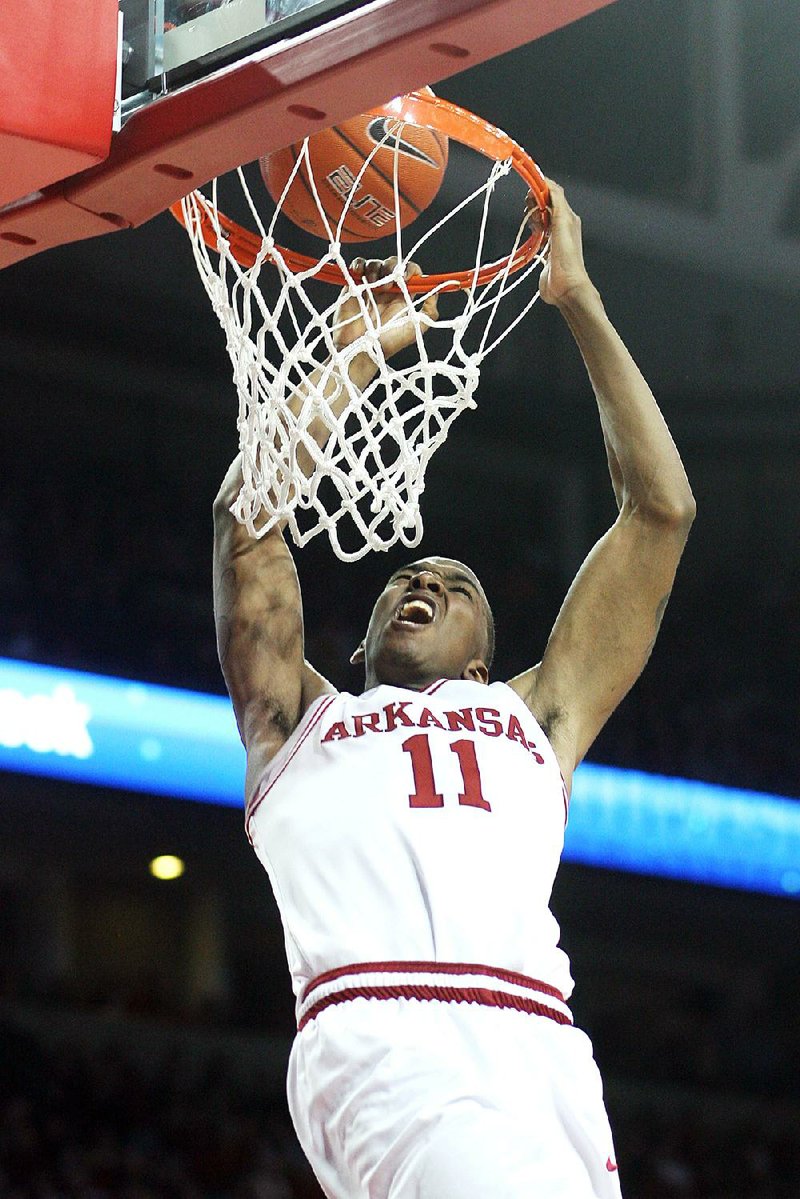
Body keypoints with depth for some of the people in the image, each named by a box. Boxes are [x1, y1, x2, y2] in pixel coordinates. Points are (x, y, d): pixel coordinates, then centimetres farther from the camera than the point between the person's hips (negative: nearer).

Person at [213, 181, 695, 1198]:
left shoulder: (536, 716, 34)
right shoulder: (300, 721, 33)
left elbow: (660, 509, 32)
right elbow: (249, 507, 26)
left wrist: (578, 300, 35)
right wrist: (364, 347, 36)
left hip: (536, 1041, 3)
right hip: (376, 1028, -3)